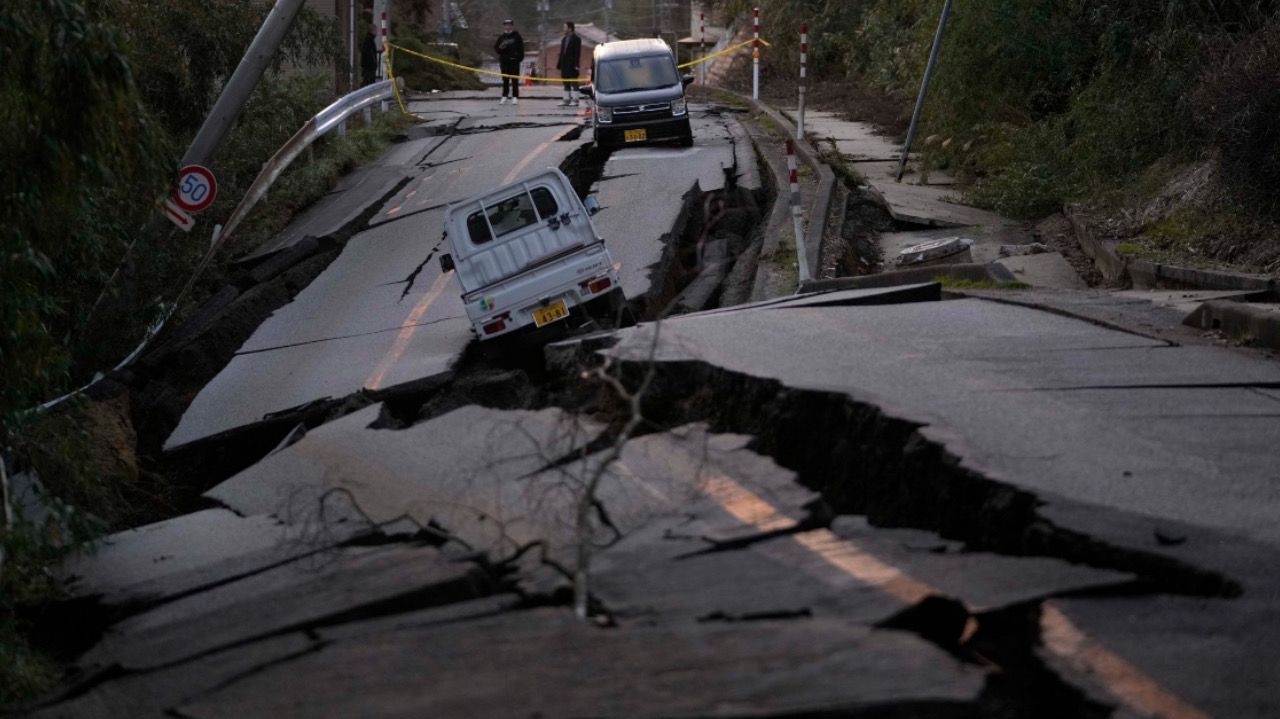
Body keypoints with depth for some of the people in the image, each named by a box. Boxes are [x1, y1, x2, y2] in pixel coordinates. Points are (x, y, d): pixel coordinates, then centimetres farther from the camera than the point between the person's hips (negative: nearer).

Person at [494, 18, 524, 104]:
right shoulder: (501, 37, 12)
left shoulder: (517, 36, 3)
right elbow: (496, 48, 10)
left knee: (515, 80, -2)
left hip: (514, 61, -3)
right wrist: (500, 47, -12)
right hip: (504, 61, 3)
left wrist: (520, 57, -11)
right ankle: (504, 97, 10)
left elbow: (521, 48, 0)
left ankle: (515, 97, -1)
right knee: (505, 80, 6)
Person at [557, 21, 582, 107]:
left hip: (572, 65, -8)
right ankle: (566, 100, 13)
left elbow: (577, 53, -11)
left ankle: (575, 100, -4)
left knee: (574, 83, -5)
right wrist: (559, 64, 13)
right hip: (565, 65, 8)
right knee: (566, 84, 9)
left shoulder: (576, 39, -5)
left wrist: (576, 65, -19)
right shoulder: (564, 39, 17)